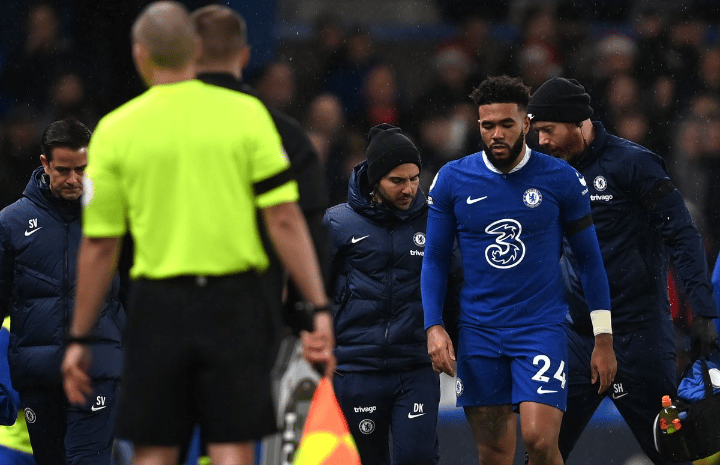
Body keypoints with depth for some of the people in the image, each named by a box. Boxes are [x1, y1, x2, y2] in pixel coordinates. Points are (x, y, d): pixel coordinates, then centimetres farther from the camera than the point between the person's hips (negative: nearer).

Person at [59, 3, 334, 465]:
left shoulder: (115, 129, 0)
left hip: (158, 307, 0)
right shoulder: (246, 114, -1)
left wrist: (79, 338, 9)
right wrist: (319, 309, -2)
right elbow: (285, 221, -5)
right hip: (234, 302, 0)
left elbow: (99, 247, 2)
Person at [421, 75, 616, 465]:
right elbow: (434, 260, 8)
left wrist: (604, 337, 2)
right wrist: (434, 327, -5)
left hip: (542, 327, -2)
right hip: (477, 331, 2)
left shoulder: (561, 180, -3)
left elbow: (589, 259, 5)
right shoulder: (452, 180, 1)